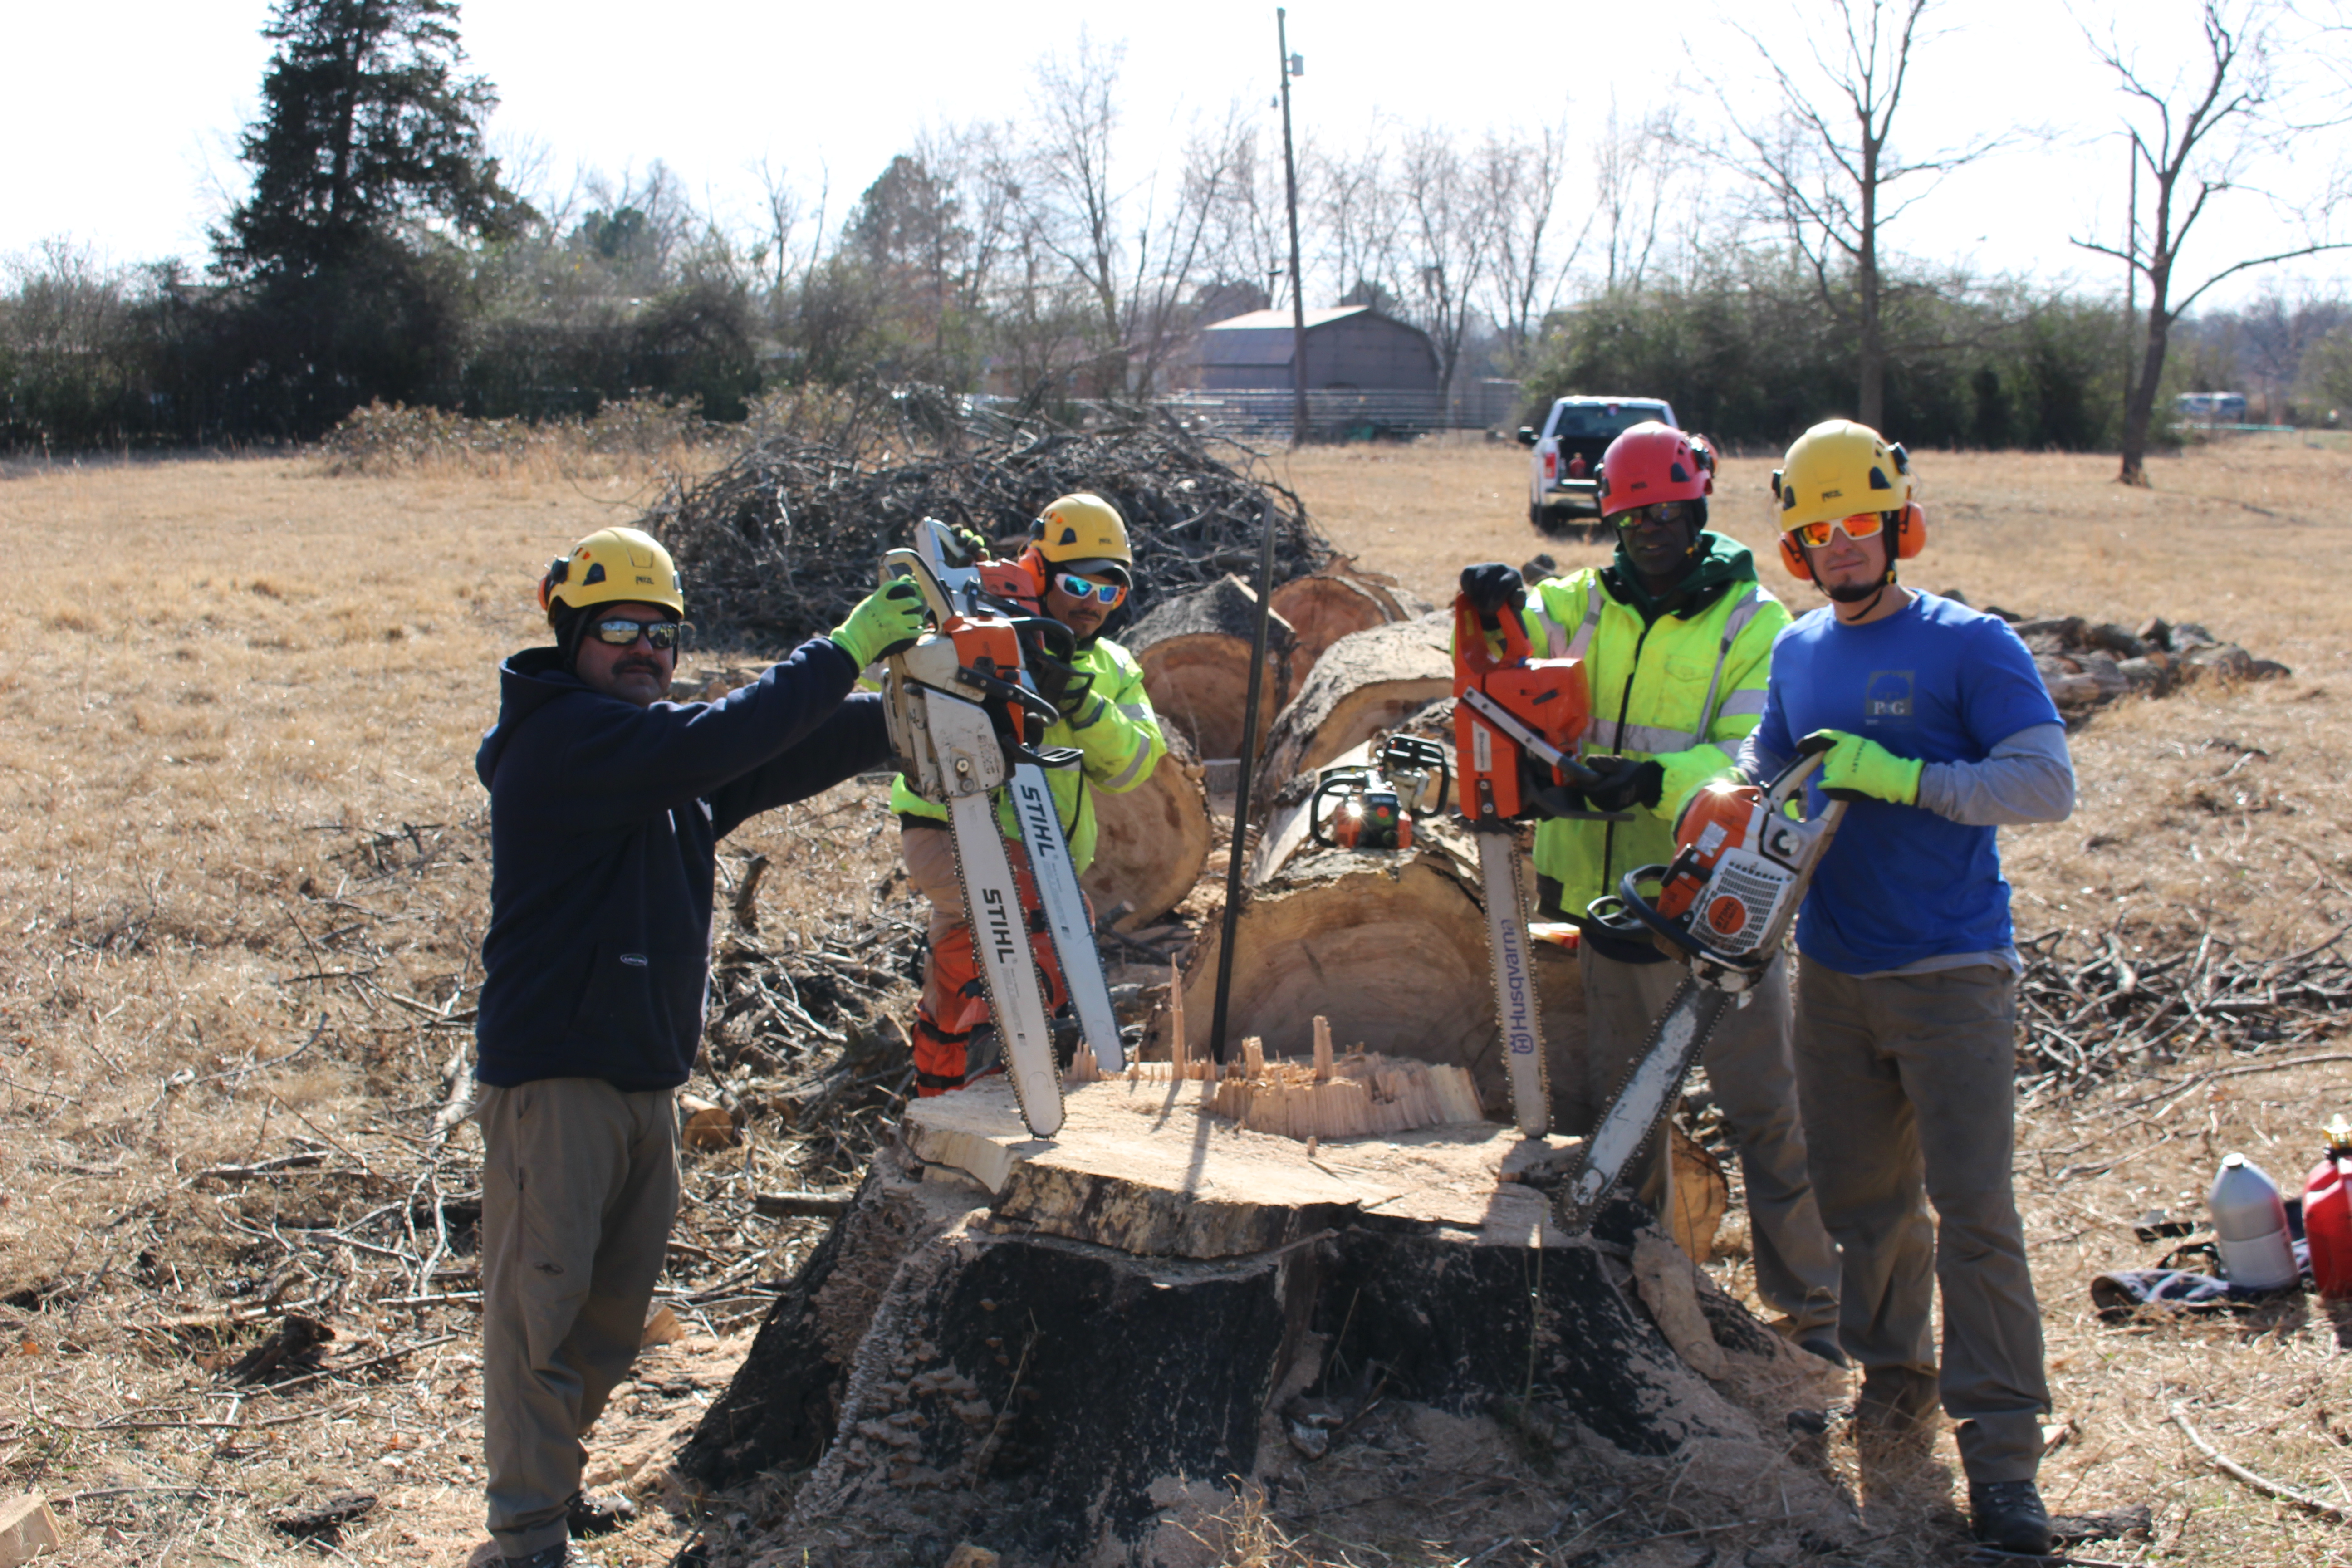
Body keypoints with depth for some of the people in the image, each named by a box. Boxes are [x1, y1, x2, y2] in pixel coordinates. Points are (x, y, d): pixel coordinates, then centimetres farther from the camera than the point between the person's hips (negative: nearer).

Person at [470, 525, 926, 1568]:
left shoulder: (660, 755, 13)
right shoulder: (559, 736, -16)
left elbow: (783, 762, 6)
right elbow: (711, 744, -28)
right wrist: (841, 653, -24)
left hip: (644, 1077, 9)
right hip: (554, 1076, -9)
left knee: (614, 1300, 17)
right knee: (540, 1297, -3)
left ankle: (551, 1480, 31)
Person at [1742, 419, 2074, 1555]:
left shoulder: (1970, 646, -8)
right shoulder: (1797, 653, 10)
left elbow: (2048, 785, -17)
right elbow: (1765, 762, 25)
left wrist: (1904, 778, -25)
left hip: (1951, 977, -6)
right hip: (1832, 975, 6)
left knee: (1972, 1212, -8)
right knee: (1861, 1196, 14)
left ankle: (2002, 1453, -5)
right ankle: (1894, 1375, 32)